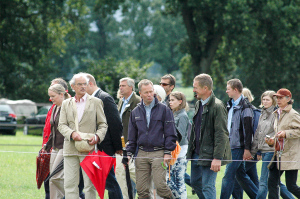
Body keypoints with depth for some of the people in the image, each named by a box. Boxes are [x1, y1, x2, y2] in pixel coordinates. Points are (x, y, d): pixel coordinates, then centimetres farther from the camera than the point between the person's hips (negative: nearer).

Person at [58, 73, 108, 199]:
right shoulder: (66, 104, 14)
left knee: (90, 184, -3)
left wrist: (97, 136, -13)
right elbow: (61, 125, 6)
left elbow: (103, 125, 7)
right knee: (69, 184, -1)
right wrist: (72, 133, -14)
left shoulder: (96, 102, 8)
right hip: (70, 149, 2)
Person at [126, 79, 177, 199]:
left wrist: (168, 152, -7)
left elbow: (170, 134, 0)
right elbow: (132, 136, 18)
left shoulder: (164, 110, 1)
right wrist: (129, 153, 8)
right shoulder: (135, 112, 13)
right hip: (142, 153, 4)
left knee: (160, 184, -15)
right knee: (141, 189, 0)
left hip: (159, 153, -4)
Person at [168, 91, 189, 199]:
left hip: (180, 152, -8)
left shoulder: (183, 116, -9)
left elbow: (180, 135, -16)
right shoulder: (174, 114, 15)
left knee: (179, 181, -5)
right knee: (169, 180, 7)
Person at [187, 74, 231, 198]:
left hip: (209, 154, -9)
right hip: (197, 153, 9)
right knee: (195, 182, 16)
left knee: (207, 186, -7)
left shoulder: (217, 106, -17)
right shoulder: (198, 104, 11)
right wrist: (191, 149, 17)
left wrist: (217, 158, -23)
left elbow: (222, 135, -19)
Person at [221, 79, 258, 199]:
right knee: (240, 175, 12)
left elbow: (248, 129, -15)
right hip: (231, 146, 9)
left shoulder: (244, 107, -12)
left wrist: (247, 149, -18)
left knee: (228, 176, -9)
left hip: (238, 147, -9)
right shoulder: (230, 105, 14)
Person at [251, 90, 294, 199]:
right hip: (263, 151, 8)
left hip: (271, 150, -8)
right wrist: (254, 151, 18)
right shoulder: (262, 115, 17)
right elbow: (257, 134, 20)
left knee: (263, 181, -8)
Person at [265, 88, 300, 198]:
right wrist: (272, 141, 10)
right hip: (279, 154, 8)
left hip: (290, 155, -8)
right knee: (272, 183, 0)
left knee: (291, 186, -6)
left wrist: (286, 133, -20)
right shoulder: (277, 114, 17)